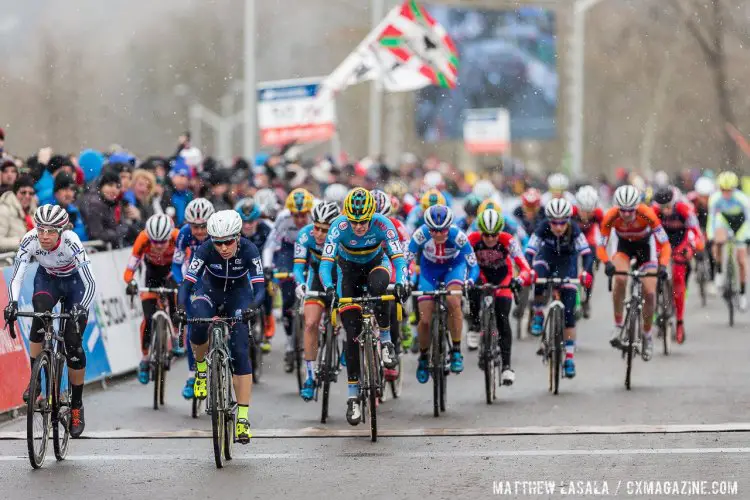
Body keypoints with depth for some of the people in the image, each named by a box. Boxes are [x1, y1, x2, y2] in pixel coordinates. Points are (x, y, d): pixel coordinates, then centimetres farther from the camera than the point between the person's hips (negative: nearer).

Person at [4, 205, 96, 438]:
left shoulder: (71, 242, -35)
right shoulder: (29, 240, -28)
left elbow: (90, 283, -37)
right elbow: (16, 278, -30)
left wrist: (82, 308, -54)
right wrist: (12, 303, -48)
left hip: (75, 281, -2)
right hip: (47, 278, 2)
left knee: (73, 343, -11)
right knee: (39, 316, -32)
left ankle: (77, 407, 5)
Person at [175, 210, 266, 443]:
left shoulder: (248, 251, -30)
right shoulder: (205, 250, -29)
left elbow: (259, 287, -35)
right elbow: (187, 282, -33)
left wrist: (251, 307, -55)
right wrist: (181, 307, -52)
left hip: (239, 293, 0)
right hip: (210, 289, 0)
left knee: (240, 353, -12)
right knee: (198, 327, -32)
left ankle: (243, 418, -11)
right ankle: (200, 367, 1)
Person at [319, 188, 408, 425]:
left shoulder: (382, 224, -29)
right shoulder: (339, 227, -29)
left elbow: (398, 257, -34)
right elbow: (326, 262, -35)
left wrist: (401, 283, -52)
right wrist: (328, 288, -53)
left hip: (375, 263, 0)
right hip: (349, 269, 0)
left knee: (377, 285, -39)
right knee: (352, 332, -9)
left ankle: (386, 341, -18)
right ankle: (353, 396, -2)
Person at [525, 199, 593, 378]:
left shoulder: (574, 230, -31)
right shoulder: (543, 229, -29)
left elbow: (587, 254, -38)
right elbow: (529, 252, -35)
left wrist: (586, 272, -56)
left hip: (567, 261, -1)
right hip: (547, 256, 1)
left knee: (569, 312, -10)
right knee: (538, 279, -36)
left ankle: (569, 358, -5)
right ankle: (538, 315, -8)